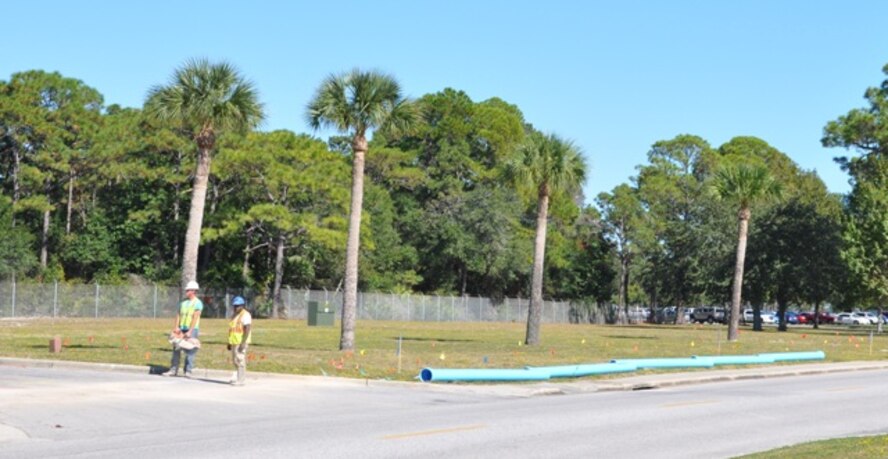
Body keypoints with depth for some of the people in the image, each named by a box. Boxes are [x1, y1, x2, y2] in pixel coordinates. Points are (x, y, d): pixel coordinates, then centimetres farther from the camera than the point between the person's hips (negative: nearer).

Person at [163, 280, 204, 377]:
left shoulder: (198, 303, -6)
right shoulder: (183, 302, 13)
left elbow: (195, 318, -12)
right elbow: (179, 314, 10)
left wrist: (190, 331, -18)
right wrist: (176, 327, -3)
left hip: (192, 329, -6)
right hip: (181, 328, 6)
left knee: (190, 351, -5)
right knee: (176, 349, 3)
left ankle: (188, 371, -1)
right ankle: (173, 370, 7)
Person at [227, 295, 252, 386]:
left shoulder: (245, 315, -12)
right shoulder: (235, 315, 17)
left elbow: (247, 329, -19)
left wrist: (243, 343, -24)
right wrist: (229, 342, 18)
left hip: (241, 342, -9)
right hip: (234, 341, 9)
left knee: (240, 360, -9)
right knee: (235, 360, 13)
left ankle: (240, 380, -6)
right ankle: (240, 378, 22)